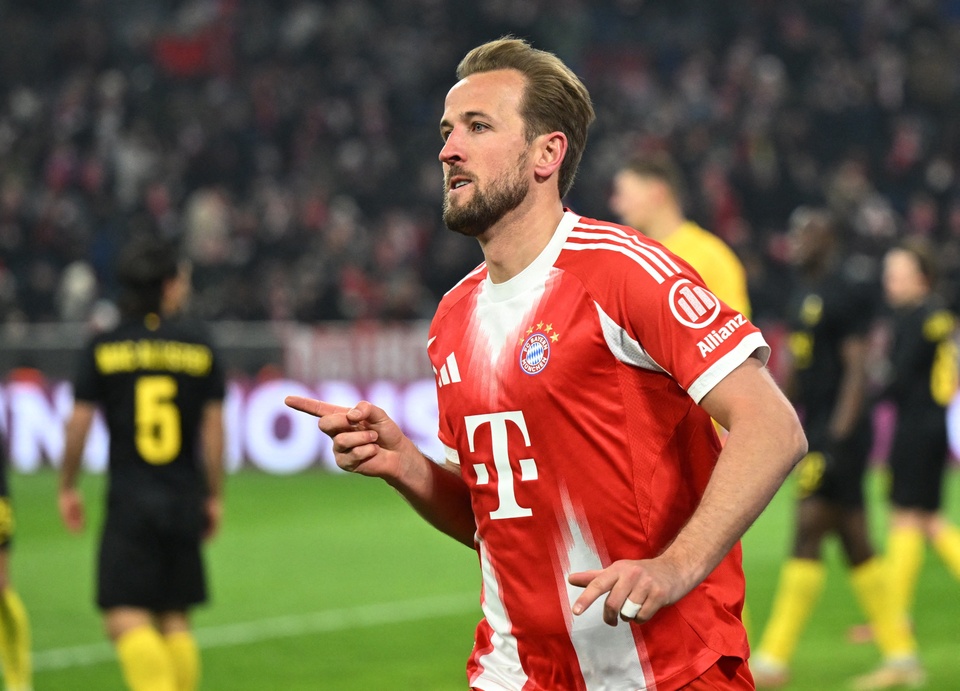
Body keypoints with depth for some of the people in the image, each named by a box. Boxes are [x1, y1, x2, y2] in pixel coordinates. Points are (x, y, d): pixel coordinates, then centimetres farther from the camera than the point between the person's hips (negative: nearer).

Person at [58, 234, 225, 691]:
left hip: (129, 500, -3)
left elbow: (78, 423, -1)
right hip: (184, 502, 3)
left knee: (125, 618, -10)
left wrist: (67, 487, 12)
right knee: (175, 621, 11)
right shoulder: (199, 345, 4)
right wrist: (214, 496, 13)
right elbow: (214, 428, 5)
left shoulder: (103, 348, 0)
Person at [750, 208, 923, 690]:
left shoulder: (848, 295, -12)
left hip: (839, 432, -9)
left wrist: (838, 437, -21)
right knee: (854, 543, 10)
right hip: (816, 430, 9)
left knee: (807, 537, -10)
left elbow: (856, 370, -16)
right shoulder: (803, 294, 15)